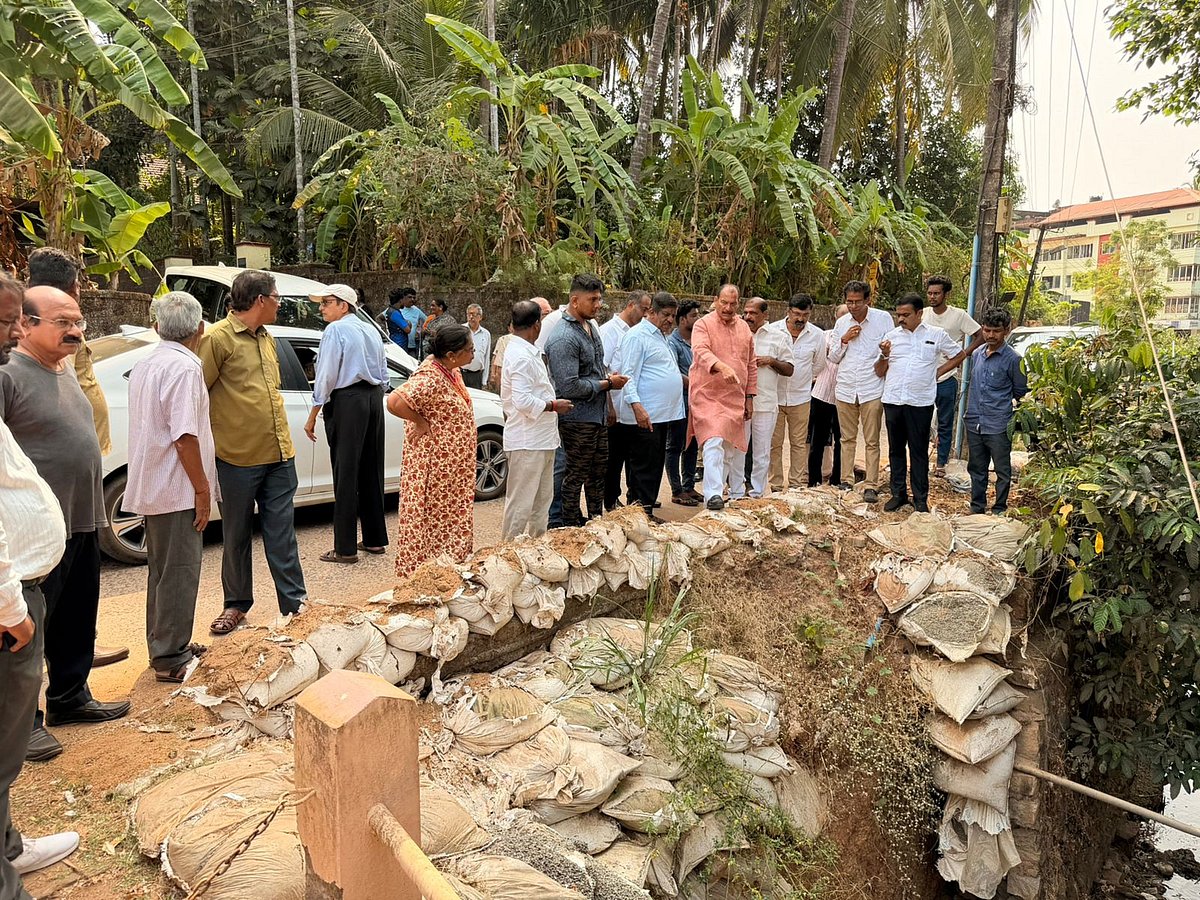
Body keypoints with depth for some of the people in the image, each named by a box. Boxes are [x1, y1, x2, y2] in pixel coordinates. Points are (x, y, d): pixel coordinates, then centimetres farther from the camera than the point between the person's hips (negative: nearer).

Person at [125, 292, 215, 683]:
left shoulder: (144, 366, 12)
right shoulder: (185, 366, -16)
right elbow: (185, 436, -22)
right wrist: (202, 487, -16)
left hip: (153, 486, 9)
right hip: (177, 489, -9)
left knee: (162, 569, 17)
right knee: (179, 572, -1)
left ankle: (165, 648, 28)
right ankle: (171, 659, 6)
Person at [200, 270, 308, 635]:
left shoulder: (266, 338, 15)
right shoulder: (217, 338, -10)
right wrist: (211, 440, -10)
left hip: (279, 456, 6)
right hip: (238, 458, -6)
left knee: (282, 535, 7)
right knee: (237, 536, 10)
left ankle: (295, 603, 13)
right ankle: (237, 604, 25)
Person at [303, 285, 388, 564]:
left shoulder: (335, 330, -8)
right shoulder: (370, 330, 15)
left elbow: (326, 376, -12)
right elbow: (384, 374, 17)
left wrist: (312, 416, -8)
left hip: (347, 402, -7)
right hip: (374, 398, 8)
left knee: (346, 474, -3)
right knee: (371, 470, 13)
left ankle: (345, 548, 1)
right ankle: (375, 539, 21)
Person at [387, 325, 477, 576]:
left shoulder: (451, 370, 5)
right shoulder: (430, 378, -24)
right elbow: (394, 401, -35)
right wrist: (421, 422, -23)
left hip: (452, 465, 10)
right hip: (433, 462, -10)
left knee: (452, 517, 17)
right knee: (428, 517, 1)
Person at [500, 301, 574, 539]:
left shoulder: (528, 353, 14)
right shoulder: (522, 356, -19)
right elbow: (522, 401, -25)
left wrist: (552, 402, 13)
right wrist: (553, 406, -15)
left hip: (540, 439, 11)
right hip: (527, 442, -11)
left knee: (542, 498, 19)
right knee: (521, 502, -2)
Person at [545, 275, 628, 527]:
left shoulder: (591, 326, 10)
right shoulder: (564, 338, -21)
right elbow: (569, 386, -25)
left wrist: (609, 378, 3)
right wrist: (607, 383, -15)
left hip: (598, 416, 9)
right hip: (577, 418, -9)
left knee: (599, 471, 19)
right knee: (575, 476, 3)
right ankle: (572, 526, 16)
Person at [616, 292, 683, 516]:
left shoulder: (660, 336, 21)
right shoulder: (637, 336, -9)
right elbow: (629, 375, -18)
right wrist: (637, 406, -27)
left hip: (661, 415, 10)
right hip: (643, 416, -10)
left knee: (655, 467, 13)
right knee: (644, 470, -7)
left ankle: (647, 512, 20)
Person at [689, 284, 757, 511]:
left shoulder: (744, 328, 14)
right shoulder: (703, 324, -4)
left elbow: (751, 365, 19)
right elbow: (701, 352, -23)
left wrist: (749, 397, 16)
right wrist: (722, 367, -41)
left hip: (735, 398, 6)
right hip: (707, 396, -6)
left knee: (729, 449, 10)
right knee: (714, 443, -18)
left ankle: (718, 489, 22)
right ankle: (713, 494, -19)